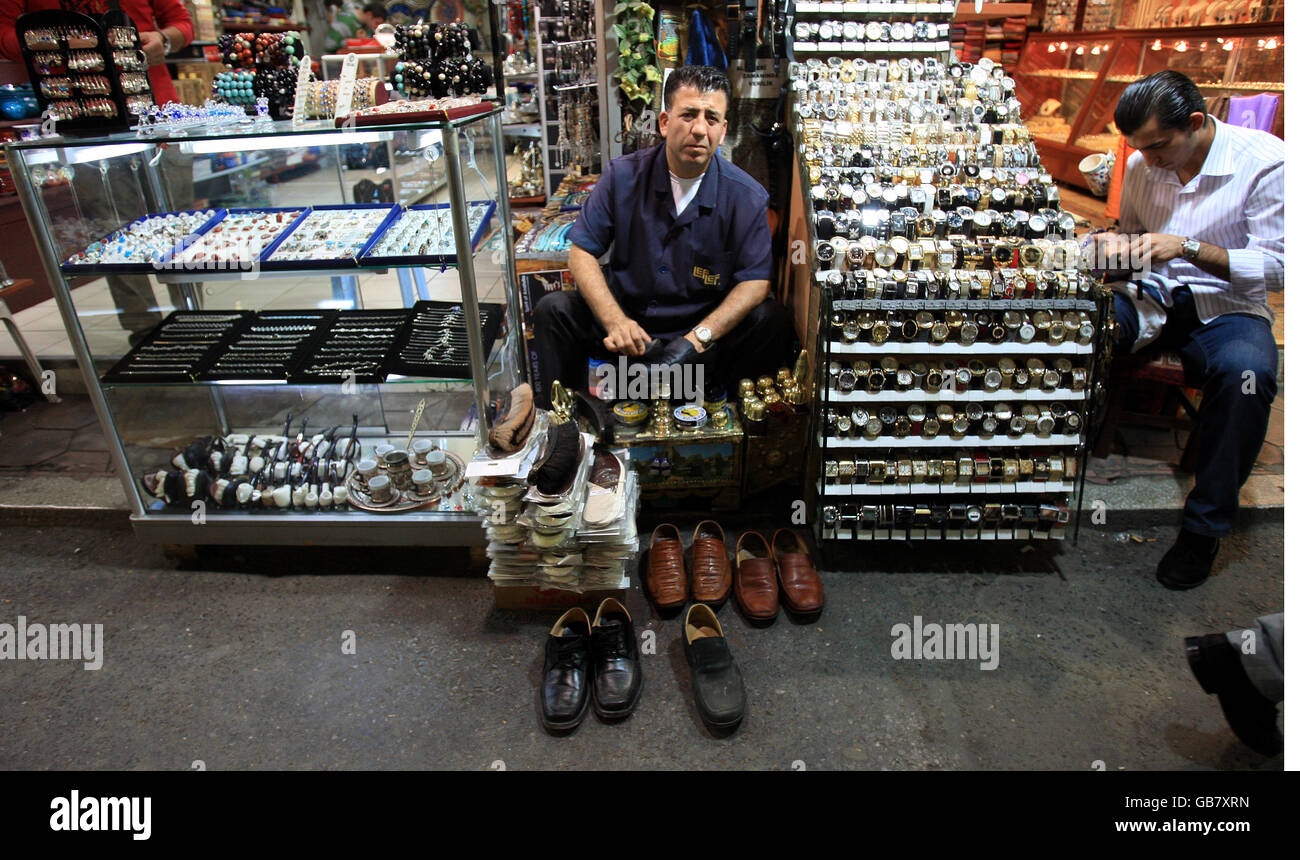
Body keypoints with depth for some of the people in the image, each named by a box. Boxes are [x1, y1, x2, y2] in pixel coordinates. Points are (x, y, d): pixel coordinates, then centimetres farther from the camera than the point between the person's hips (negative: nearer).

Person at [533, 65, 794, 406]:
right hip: (628, 318, 1)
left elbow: (756, 280, -11)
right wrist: (615, 321, -20)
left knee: (774, 321, -25)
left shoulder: (746, 195, -6)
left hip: (708, 328, -1)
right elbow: (582, 252, -3)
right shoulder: (623, 176, -3)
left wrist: (698, 338, -26)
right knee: (553, 310, -19)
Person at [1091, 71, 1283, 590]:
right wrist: (1120, 244, -6)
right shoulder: (1143, 163, 4)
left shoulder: (1264, 160, -10)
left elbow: (1275, 267, -11)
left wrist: (1189, 247, -24)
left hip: (1227, 308, -3)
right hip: (1152, 299, 3)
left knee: (1245, 372, -38)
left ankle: (1204, 527, -19)